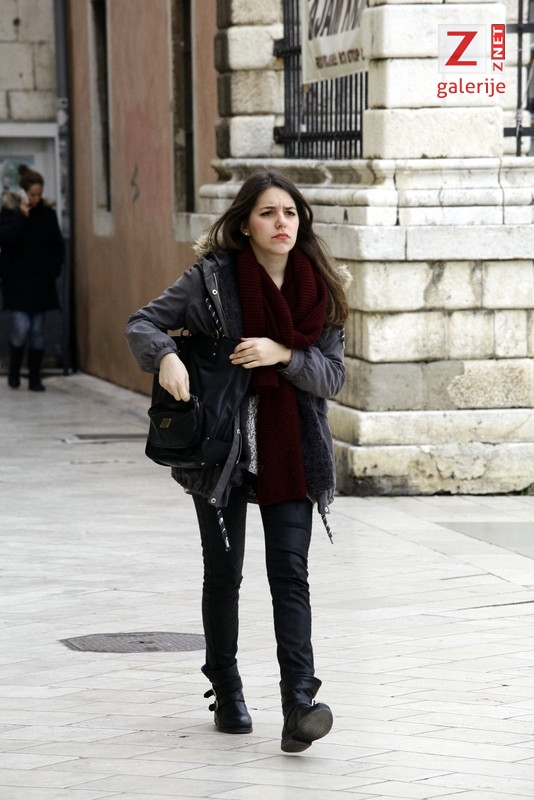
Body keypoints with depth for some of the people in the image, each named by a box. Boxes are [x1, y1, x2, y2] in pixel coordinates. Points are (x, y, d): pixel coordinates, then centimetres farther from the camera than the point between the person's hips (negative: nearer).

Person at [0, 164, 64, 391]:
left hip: (41, 281, 3)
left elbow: (58, 245, 12)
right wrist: (22, 217, -17)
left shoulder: (47, 213, 5)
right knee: (20, 327, -11)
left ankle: (35, 378, 9)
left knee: (38, 330, 3)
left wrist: (53, 269, 1)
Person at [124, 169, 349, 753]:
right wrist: (166, 356, -25)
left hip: (291, 452, 1)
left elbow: (332, 376, 0)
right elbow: (142, 324, -4)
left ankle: (298, 705, -15)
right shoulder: (212, 278, -5)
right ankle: (226, 692, 26)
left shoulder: (320, 291, 2)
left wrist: (283, 354, -18)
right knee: (223, 573, 10)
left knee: (290, 573, -8)